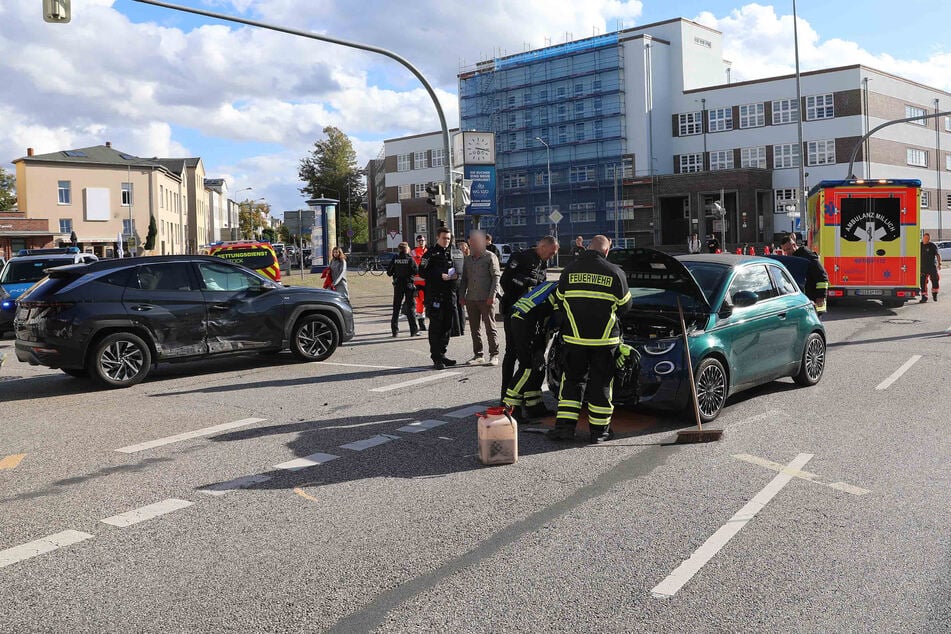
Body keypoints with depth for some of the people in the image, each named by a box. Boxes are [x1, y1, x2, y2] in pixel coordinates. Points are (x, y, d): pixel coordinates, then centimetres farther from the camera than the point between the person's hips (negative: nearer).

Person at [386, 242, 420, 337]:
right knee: (410, 307, 3)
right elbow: (416, 271, -11)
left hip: (398, 285, 2)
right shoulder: (410, 259, -8)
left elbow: (389, 272, -2)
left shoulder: (395, 259, -2)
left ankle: (395, 330, 9)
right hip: (409, 284, -2)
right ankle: (414, 330, 0)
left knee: (396, 307, 10)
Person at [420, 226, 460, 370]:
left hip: (449, 294, 6)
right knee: (436, 326, -4)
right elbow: (422, 271, -10)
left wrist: (456, 275, 0)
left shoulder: (451, 253, 16)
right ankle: (436, 358, -1)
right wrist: (440, 276, -18)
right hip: (435, 294, -6)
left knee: (447, 326, 10)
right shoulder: (431, 253, -3)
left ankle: (442, 354, 22)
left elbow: (457, 269, 23)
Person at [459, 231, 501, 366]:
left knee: (490, 327, -3)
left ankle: (494, 355, 2)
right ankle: (478, 355, 16)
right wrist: (461, 296, 10)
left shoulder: (490, 257, -1)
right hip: (471, 299, 6)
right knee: (474, 328, 8)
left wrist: (492, 296, -14)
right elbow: (464, 278, 19)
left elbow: (496, 277, -6)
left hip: (486, 299, -6)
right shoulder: (468, 259, 16)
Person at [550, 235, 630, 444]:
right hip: (605, 339, -1)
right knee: (601, 383, 7)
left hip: (575, 338, 1)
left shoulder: (569, 270, 1)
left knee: (572, 380, 12)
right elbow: (624, 306, 5)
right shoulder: (615, 273, -4)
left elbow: (559, 300, 10)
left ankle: (565, 425, 7)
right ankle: (598, 430, 12)